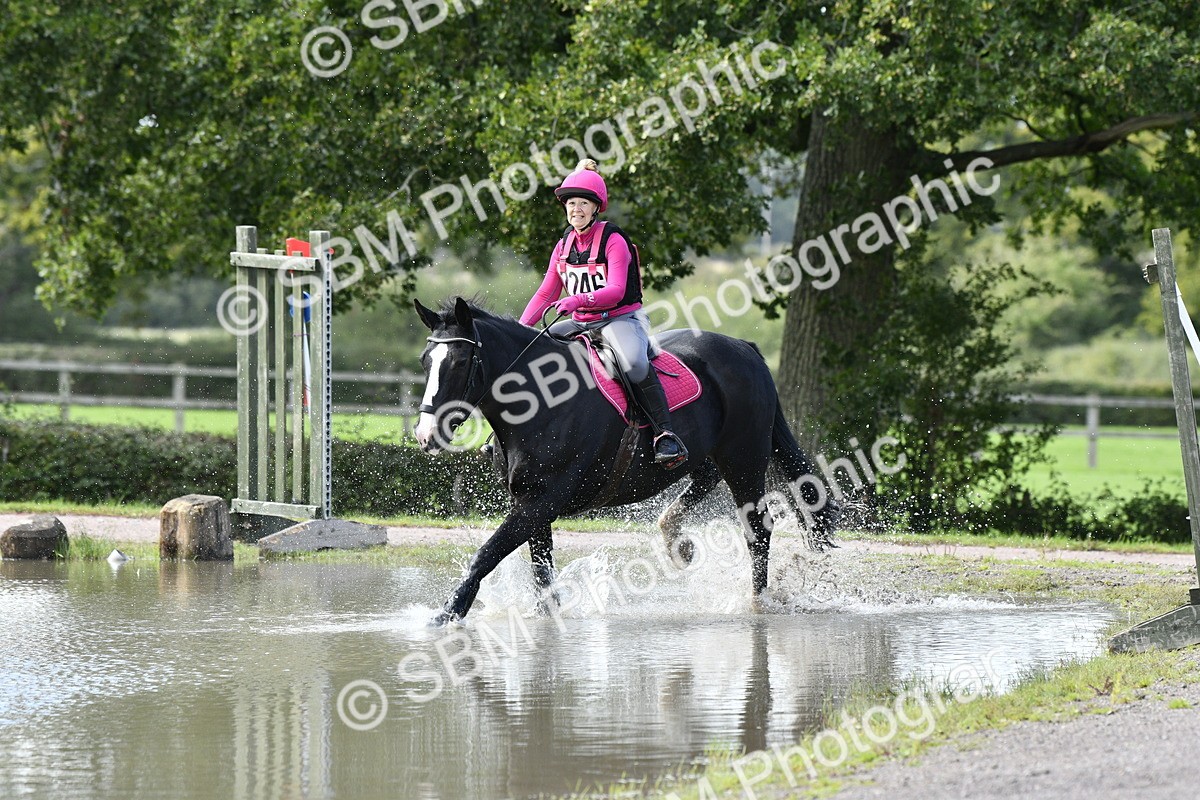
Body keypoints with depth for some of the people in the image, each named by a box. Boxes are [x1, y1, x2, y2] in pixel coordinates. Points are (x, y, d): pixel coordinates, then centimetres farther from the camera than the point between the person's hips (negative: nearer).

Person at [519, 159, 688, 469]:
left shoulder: (613, 240, -11)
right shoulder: (564, 245, 8)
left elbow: (616, 291, -23)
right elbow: (546, 294, 13)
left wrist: (579, 300, -40)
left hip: (622, 318, -7)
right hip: (581, 323, 7)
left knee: (634, 363, -37)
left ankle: (666, 436, -35)